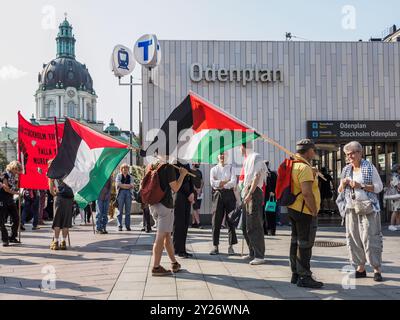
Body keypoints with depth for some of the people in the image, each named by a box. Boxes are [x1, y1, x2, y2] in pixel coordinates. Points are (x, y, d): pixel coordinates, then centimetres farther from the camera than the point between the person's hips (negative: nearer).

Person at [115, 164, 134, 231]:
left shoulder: (130, 177, 18)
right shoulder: (119, 176, 12)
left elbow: (132, 186, 5)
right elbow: (118, 184, -3)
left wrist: (122, 185, -7)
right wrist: (128, 185, -5)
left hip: (128, 193, 2)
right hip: (121, 193, -2)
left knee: (128, 211, 0)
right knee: (120, 210, -5)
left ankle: (128, 226, 3)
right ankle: (119, 226, -3)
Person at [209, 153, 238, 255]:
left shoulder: (230, 168, 10)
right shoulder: (213, 169, 12)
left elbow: (233, 182, -4)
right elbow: (212, 182, -4)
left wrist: (221, 184, -10)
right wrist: (226, 182, -7)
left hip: (229, 194, -1)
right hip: (217, 195, 1)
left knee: (230, 220, -1)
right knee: (216, 221, 0)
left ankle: (231, 246, 4)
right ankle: (215, 246, 5)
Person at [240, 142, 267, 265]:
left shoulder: (255, 157, -8)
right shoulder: (247, 160, 21)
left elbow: (257, 176, -17)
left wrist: (250, 193, -22)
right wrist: (245, 193, 14)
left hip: (254, 193, -10)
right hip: (247, 193, 10)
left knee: (254, 225, -11)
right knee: (245, 226, 13)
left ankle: (259, 256, -8)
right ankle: (252, 253, 21)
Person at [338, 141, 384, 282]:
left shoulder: (369, 167, -1)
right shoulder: (346, 170, 13)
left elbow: (379, 187, -5)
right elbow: (340, 191, 19)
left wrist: (361, 186, -16)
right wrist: (343, 183, -3)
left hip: (368, 208, -5)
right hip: (351, 208, 5)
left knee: (370, 237, -8)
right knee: (353, 238, 3)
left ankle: (377, 269, -2)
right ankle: (360, 268, 11)